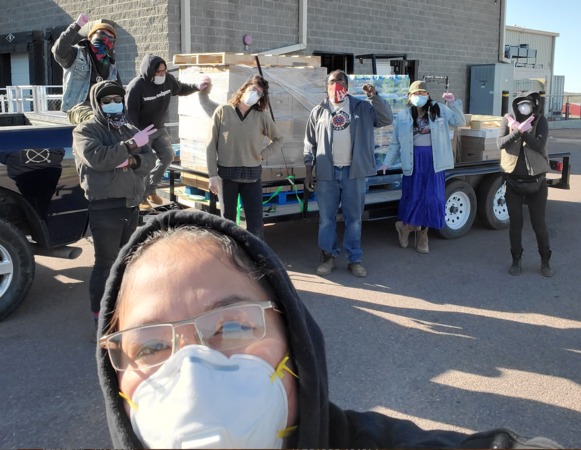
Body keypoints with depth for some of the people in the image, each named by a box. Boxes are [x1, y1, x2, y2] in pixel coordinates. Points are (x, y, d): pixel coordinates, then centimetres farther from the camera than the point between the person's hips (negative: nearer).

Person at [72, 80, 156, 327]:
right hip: (104, 206, -7)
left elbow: (149, 160, 7)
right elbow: (96, 158, -23)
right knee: (105, 262, -5)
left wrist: (132, 160, -14)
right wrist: (130, 145, -20)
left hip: (131, 204, 7)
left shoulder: (129, 129, 16)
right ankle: (100, 317, 3)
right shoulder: (86, 130, -4)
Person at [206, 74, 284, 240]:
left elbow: (279, 139, 12)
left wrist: (263, 154, -2)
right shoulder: (222, 112, -3)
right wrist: (212, 175, -8)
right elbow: (211, 146, -3)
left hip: (252, 175, 0)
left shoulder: (261, 116, 0)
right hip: (226, 174, 0)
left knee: (255, 224, -2)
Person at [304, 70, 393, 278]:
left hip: (354, 171, 0)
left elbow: (387, 119, -3)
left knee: (354, 218, 6)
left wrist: (375, 96, -15)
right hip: (327, 173, 0)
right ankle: (328, 256, 18)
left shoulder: (362, 108, 6)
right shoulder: (319, 111, 7)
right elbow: (310, 144, 7)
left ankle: (355, 260, 15)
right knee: (326, 218, 6)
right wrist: (308, 172, 2)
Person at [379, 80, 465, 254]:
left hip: (433, 160, 1)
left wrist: (454, 103, -16)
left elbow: (460, 122, -3)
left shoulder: (439, 110, 3)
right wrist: (387, 163, 1)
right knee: (414, 196, -2)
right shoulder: (403, 115, 3)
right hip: (414, 159, -1)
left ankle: (423, 233, 17)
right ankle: (405, 225, 22)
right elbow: (396, 143, 6)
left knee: (432, 198, 2)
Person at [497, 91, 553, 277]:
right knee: (515, 223, 7)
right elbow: (500, 143, -16)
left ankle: (545, 261, 21)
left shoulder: (540, 121, -6)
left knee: (539, 223, 6)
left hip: (536, 181, -1)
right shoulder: (508, 119, -3)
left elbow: (540, 145, -19)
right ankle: (516, 259, 21)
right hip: (513, 180, 1)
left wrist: (522, 131, -27)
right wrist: (518, 131, -30)